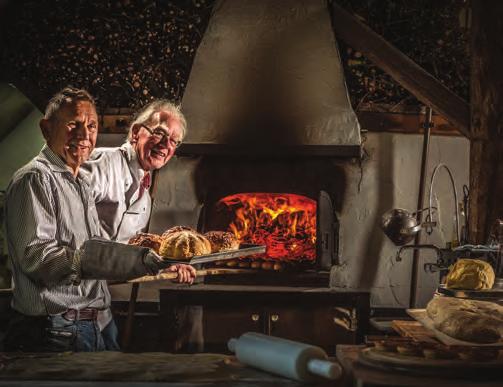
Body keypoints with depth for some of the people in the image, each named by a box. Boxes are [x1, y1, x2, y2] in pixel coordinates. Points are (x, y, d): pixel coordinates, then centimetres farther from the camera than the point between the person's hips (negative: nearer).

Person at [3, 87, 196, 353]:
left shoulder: (81, 183, 20)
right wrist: (130, 258, -27)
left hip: (100, 327, 9)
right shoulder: (35, 179, -11)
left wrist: (163, 267, 17)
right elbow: (36, 256, -23)